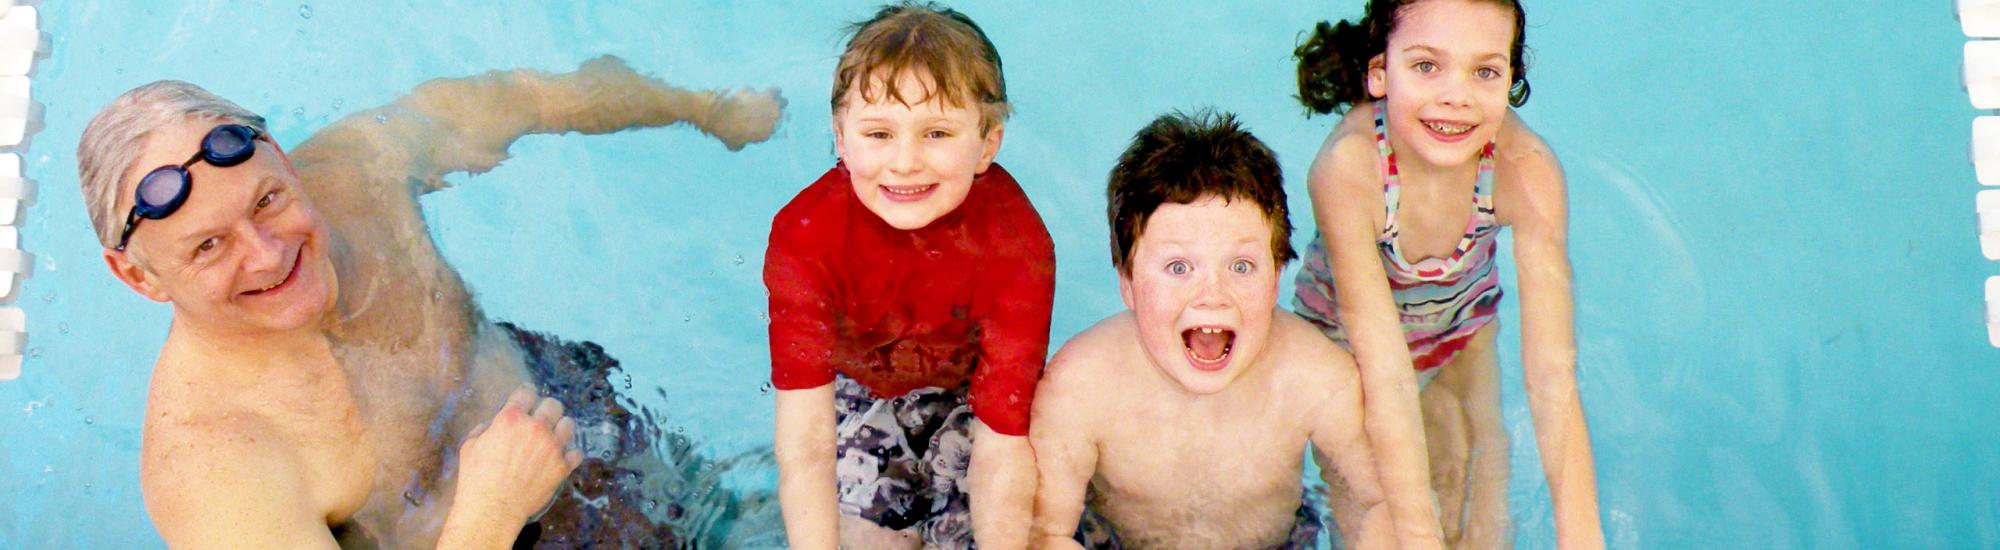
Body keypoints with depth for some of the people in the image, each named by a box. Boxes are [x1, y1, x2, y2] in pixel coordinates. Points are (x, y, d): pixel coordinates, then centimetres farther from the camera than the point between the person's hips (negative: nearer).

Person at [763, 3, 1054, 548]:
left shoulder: (1018, 243, -33)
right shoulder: (805, 234, -31)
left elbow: (1003, 440, -30)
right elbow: (804, 436, -34)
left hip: (968, 394, -1)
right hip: (858, 388, 1)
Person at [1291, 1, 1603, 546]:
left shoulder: (1526, 167, -32)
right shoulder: (1346, 168, -39)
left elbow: (1553, 373, -34)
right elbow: (1387, 377, -38)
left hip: (1465, 332, 2)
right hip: (1348, 337, -2)